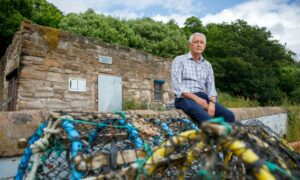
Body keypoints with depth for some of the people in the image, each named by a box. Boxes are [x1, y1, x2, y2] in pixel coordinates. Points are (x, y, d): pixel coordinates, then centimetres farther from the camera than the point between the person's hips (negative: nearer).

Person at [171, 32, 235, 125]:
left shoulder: (207, 65, 18)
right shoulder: (179, 60, 4)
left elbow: (211, 88, 10)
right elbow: (177, 86, -8)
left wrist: (212, 103, -12)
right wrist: (196, 98, -19)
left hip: (204, 98, 5)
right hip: (185, 98, -5)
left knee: (229, 115, -20)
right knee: (206, 118, -34)